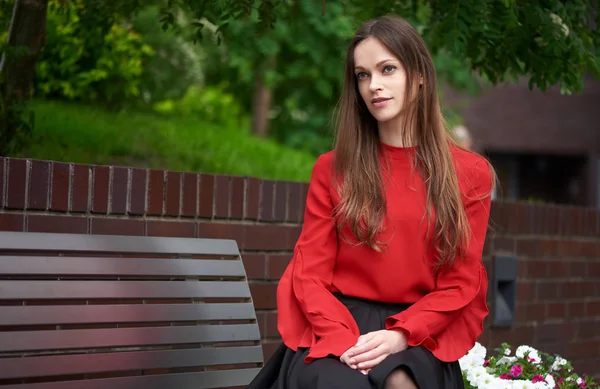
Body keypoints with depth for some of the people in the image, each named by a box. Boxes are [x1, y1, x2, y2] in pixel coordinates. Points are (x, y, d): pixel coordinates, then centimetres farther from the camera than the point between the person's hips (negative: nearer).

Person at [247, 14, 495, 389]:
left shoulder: (470, 174, 5)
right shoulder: (332, 169, 7)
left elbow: (460, 282, 3)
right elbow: (311, 272, 3)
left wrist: (400, 336, -14)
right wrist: (343, 339, -15)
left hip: (420, 335, 0)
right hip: (337, 326, 0)